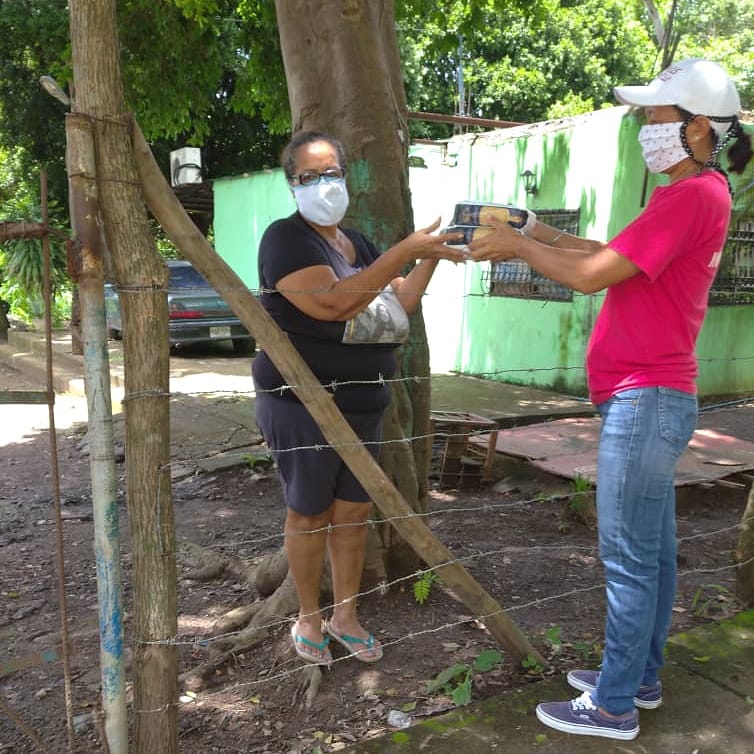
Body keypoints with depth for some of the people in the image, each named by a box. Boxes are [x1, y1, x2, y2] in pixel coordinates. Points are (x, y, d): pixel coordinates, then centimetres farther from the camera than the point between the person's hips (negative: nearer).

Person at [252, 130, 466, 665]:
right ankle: (309, 618, 24)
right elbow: (332, 303, -26)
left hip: (363, 403, 7)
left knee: (355, 510, 12)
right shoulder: (286, 238, -11)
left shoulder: (357, 243, 14)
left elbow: (396, 308, 15)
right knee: (310, 514, 5)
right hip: (302, 405, -7)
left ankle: (346, 615, 28)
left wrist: (431, 259, 2)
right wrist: (403, 253, -27)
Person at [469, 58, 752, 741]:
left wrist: (518, 246, -6)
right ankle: (641, 678, 30)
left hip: (645, 401, -10)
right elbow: (619, 256, 20)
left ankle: (614, 706, 11)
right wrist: (549, 237, 9)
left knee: (629, 557, -2)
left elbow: (592, 275, -19)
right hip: (652, 398, 10)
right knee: (653, 549, 16)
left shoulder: (691, 196, -16)